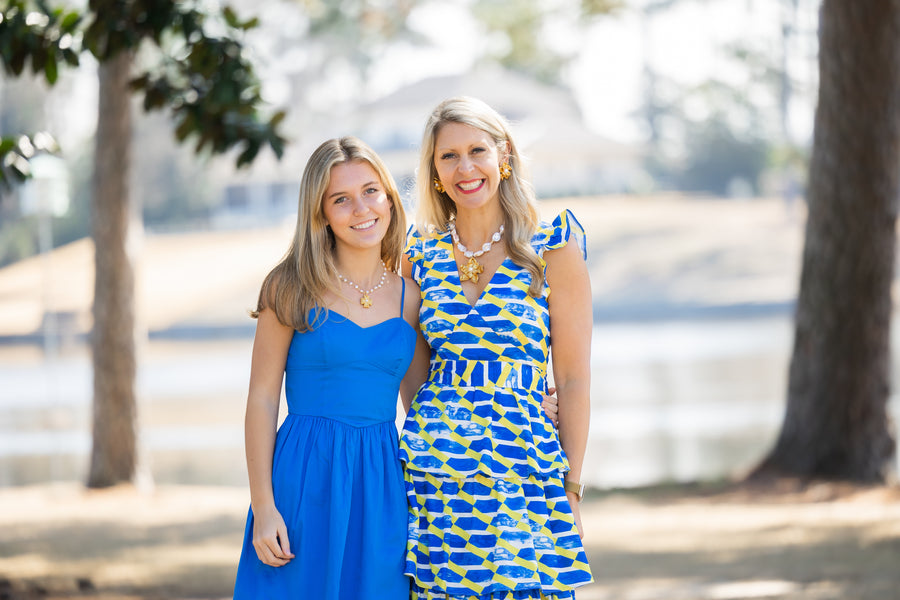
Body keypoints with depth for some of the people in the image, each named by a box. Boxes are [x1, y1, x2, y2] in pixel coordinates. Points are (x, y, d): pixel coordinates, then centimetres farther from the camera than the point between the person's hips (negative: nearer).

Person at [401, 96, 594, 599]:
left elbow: (574, 379, -2)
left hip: (524, 472, -3)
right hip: (432, 476, 3)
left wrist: (571, 487, -4)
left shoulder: (552, 249, -1)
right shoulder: (421, 255, 9)